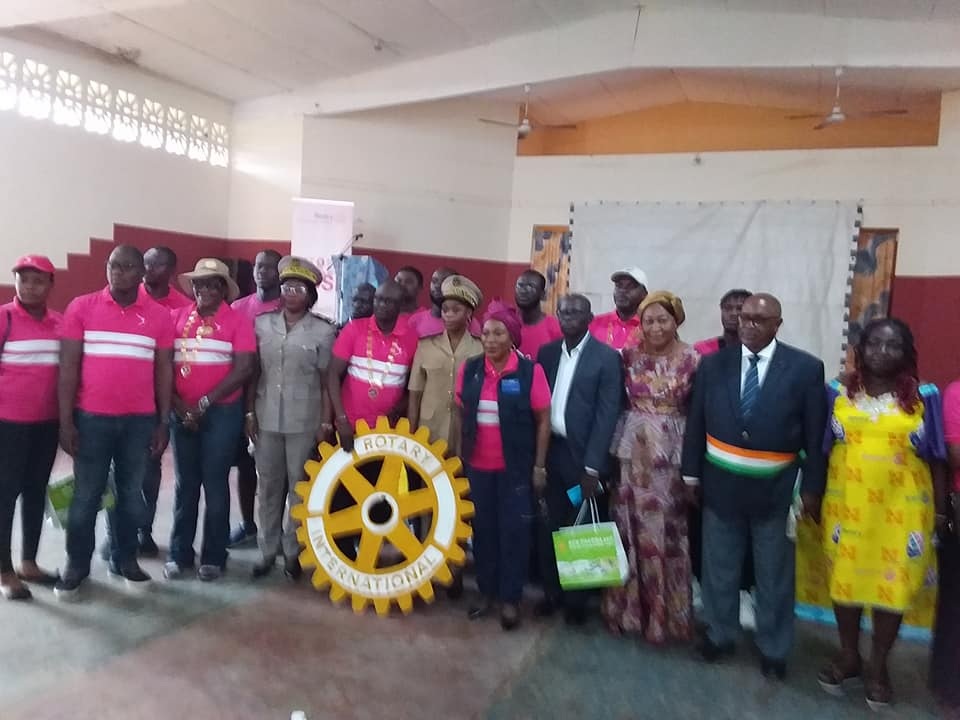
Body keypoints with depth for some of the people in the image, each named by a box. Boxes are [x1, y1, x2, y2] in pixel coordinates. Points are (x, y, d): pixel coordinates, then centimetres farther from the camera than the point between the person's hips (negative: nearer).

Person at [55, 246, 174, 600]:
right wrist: (66, 421, -5)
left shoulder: (159, 316, 3)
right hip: (91, 418, -1)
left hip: (140, 421, 1)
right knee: (86, 495, 7)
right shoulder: (81, 307, 0)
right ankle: (76, 565, 21)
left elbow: (164, 371, 6)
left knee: (131, 493, 10)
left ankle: (124, 559, 24)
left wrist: (163, 422, 3)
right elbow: (68, 366, -1)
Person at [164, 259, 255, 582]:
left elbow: (243, 368, -10)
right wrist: (179, 405, -5)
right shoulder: (178, 318, 6)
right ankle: (179, 554, 20)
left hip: (222, 411, -3)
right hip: (183, 412, 3)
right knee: (185, 483, 10)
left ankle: (213, 556, 14)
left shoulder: (237, 321, -4)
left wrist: (204, 403, -11)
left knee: (215, 483, 3)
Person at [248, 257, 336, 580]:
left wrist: (326, 422, -4)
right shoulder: (262, 324, 4)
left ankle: (293, 552, 20)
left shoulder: (323, 331, -3)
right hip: (266, 418, 2)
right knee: (269, 487, 10)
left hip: (304, 421, -2)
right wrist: (249, 412, 3)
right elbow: (253, 372, 7)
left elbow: (326, 380, -1)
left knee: (299, 487, 7)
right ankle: (268, 550, 23)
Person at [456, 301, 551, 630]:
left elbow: (543, 420, -5)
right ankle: (487, 592, 29)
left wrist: (539, 466, -6)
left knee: (514, 531, 6)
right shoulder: (469, 369, 0)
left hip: (515, 467, -3)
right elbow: (461, 415, 8)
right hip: (477, 466, 3)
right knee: (483, 529, 13)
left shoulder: (530, 371, -10)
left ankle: (510, 598, 21)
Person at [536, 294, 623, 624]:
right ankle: (552, 592, 30)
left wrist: (592, 467, -14)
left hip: (582, 455, -4)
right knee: (549, 528, 11)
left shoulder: (607, 357, -7)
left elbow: (607, 415, -10)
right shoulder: (547, 352, 7)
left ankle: (577, 599, 27)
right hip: (549, 450, 4)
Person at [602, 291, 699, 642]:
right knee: (629, 527, 8)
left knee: (666, 529, 4)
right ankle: (628, 607, 24)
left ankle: (665, 612, 21)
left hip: (671, 453, -2)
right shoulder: (629, 355, 3)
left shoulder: (692, 359, -3)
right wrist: (612, 448, 1)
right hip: (633, 450, 2)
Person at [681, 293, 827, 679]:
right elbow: (696, 423, 3)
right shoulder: (713, 364, -2)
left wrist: (812, 488, -5)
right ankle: (719, 634, 38)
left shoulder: (805, 368, -9)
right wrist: (691, 473, 3)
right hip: (721, 483, 2)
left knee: (774, 574, 14)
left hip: (775, 489, -2)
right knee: (719, 567, 17)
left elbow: (815, 435, -6)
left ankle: (773, 648, 34)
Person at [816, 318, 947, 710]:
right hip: (846, 505, 1)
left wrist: (940, 508, 0)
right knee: (844, 578, 10)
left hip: (901, 509, -1)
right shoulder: (838, 393, 0)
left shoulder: (924, 397, -2)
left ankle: (877, 664, 26)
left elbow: (936, 458, 1)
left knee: (893, 586, 6)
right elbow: (821, 449, 4)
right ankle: (848, 655, 30)